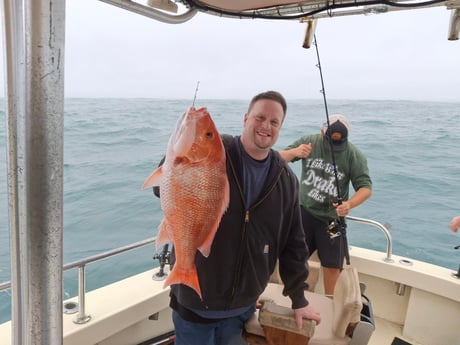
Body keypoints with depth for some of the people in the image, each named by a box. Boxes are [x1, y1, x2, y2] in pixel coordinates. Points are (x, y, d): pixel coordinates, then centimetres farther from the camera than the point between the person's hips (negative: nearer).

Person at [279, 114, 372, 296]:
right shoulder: (309, 142, -8)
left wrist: (349, 204, -33)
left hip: (332, 216, 0)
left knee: (332, 263, 8)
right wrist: (294, 152, -28)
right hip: (304, 210, 1)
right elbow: (279, 159, -5)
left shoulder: (354, 155, -12)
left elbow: (366, 187, -12)